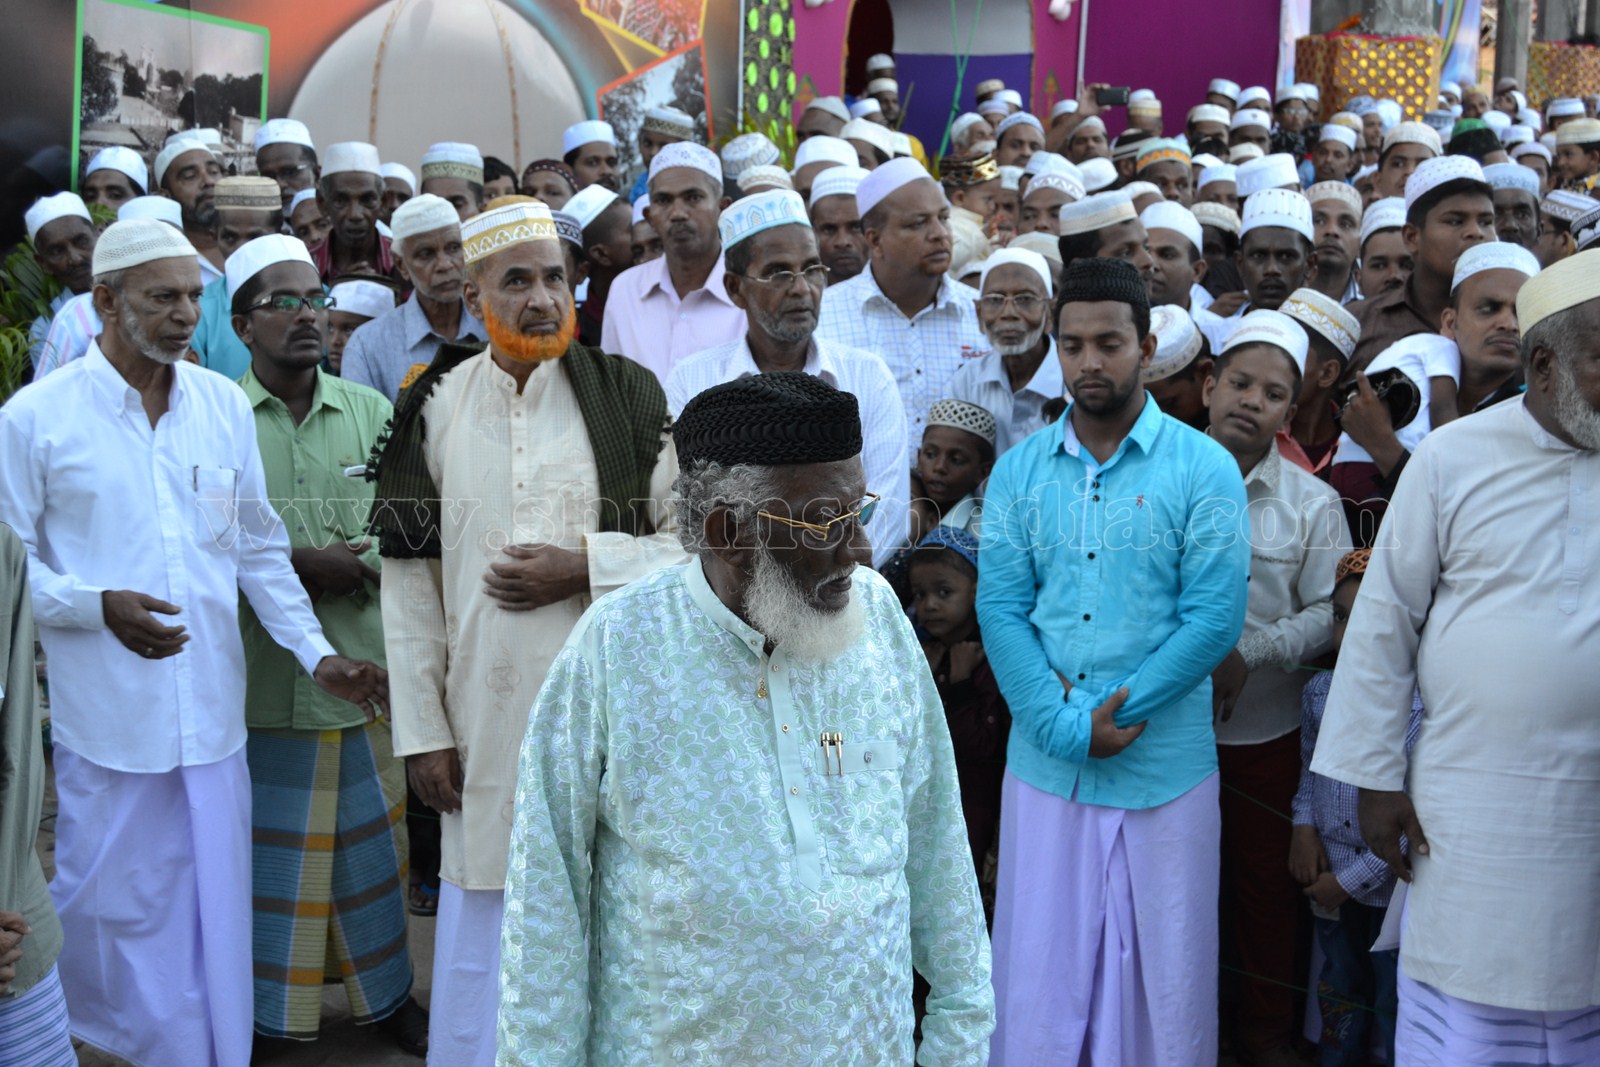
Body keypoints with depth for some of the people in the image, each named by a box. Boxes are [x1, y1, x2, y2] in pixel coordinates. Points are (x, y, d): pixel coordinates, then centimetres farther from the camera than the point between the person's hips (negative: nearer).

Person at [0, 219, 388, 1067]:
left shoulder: (225, 405, 7)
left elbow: (260, 548, 12)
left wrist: (316, 654, 5)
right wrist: (98, 606, -18)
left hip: (213, 712, 3)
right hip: (107, 715, -3)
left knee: (216, 919, 9)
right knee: (111, 912, 8)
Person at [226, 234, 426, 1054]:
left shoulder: (370, 411, 7)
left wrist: (342, 570, -14)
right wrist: (300, 565, -15)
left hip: (360, 667, 3)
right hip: (260, 672, -2)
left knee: (369, 834, 11)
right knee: (267, 842, 5)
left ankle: (385, 988, 26)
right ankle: (267, 1003, 21)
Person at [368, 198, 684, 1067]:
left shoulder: (628, 396, -1)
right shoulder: (434, 408, 3)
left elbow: (690, 542, 0)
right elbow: (409, 583, 4)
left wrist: (586, 566, -15)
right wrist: (422, 732, 1)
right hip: (485, 720, 1)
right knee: (483, 935, 9)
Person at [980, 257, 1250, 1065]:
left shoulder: (1203, 468, -2)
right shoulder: (1018, 470, 5)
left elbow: (1214, 619, -9)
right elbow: (1000, 610, -1)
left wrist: (1107, 712, -14)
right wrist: (1066, 727, -13)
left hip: (1165, 773, -2)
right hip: (1042, 769, 2)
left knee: (1162, 979, 8)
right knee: (1040, 982, 9)